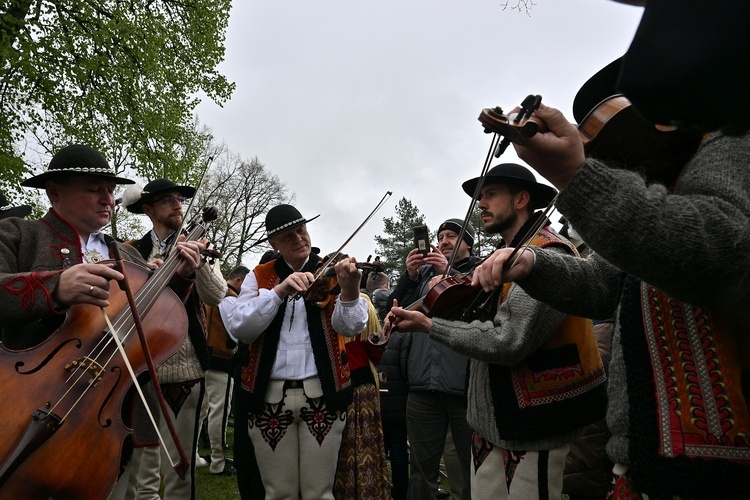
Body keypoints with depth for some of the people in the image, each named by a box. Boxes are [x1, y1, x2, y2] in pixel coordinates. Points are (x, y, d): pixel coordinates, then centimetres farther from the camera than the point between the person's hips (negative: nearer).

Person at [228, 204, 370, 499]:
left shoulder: (331, 273, 2)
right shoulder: (258, 276, 5)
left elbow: (350, 327, -13)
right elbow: (240, 328, -9)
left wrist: (350, 290, -33)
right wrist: (279, 292, -22)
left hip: (322, 394, -1)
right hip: (269, 397, 1)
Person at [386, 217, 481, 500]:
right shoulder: (424, 272, 17)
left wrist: (449, 273, -13)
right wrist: (409, 276, -3)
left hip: (466, 385, -3)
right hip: (423, 385, 3)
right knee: (421, 468, 10)